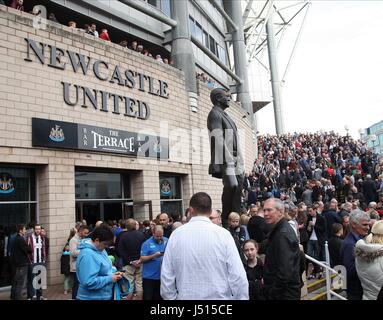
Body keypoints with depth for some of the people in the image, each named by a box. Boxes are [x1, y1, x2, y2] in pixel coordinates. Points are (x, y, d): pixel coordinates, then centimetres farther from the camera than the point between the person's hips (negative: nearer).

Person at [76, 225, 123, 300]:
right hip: (92, 297, -9)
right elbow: (89, 282, -31)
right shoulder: (87, 255, -25)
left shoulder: (100, 249, 4)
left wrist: (112, 274, -1)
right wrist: (110, 279, -22)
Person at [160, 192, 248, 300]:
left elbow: (166, 276, -2)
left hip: (186, 296, 1)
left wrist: (170, 297, 10)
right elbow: (238, 276, -14)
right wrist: (243, 297, -2)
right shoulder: (223, 234, -12)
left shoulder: (176, 235, -6)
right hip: (219, 296, -1)